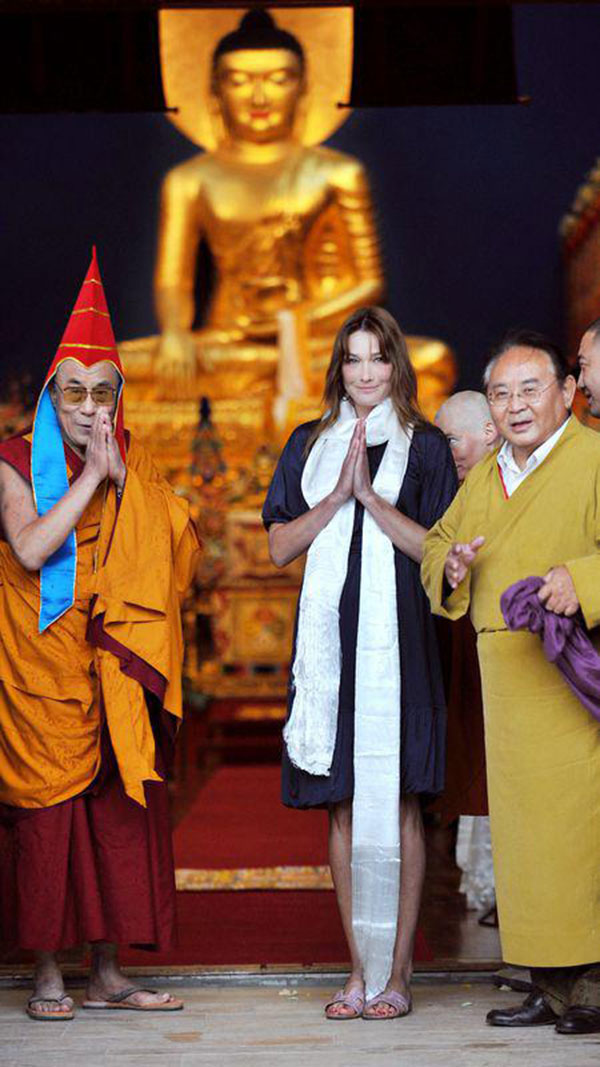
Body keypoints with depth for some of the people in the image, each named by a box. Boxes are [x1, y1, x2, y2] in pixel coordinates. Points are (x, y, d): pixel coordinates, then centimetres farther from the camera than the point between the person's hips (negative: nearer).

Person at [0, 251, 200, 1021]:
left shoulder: (134, 472, 11)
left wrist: (120, 480, -7)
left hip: (116, 669, 4)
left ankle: (107, 973, 8)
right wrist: (89, 478, -15)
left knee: (119, 807, 2)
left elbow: (165, 559, 2)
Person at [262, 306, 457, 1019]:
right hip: (329, 636, 3)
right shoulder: (308, 445, 15)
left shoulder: (424, 447, 6)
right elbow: (280, 546, 8)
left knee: (395, 801, -5)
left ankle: (396, 972, 0)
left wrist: (371, 495, -10)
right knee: (344, 806, 3)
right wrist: (338, 495, -5)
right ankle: (359, 970, 8)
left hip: (395, 635, -3)